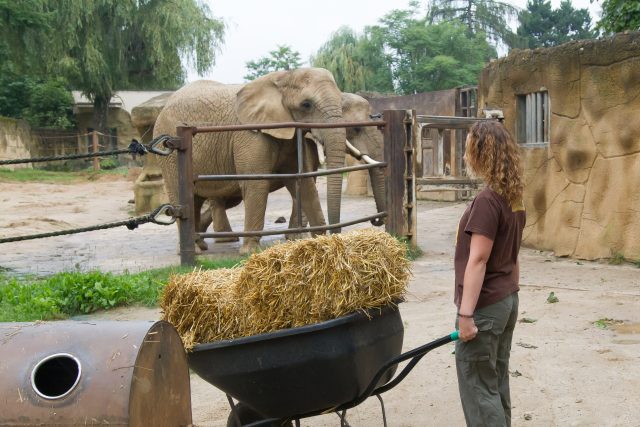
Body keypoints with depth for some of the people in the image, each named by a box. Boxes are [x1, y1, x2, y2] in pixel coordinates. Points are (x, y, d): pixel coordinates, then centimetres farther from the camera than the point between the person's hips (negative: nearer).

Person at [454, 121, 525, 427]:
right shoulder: (513, 197, 7)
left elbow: (477, 261, -22)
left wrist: (466, 314, -21)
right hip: (507, 301, 9)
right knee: (497, 384, 18)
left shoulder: (487, 200, -20)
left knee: (478, 388, 1)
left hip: (485, 306, -9)